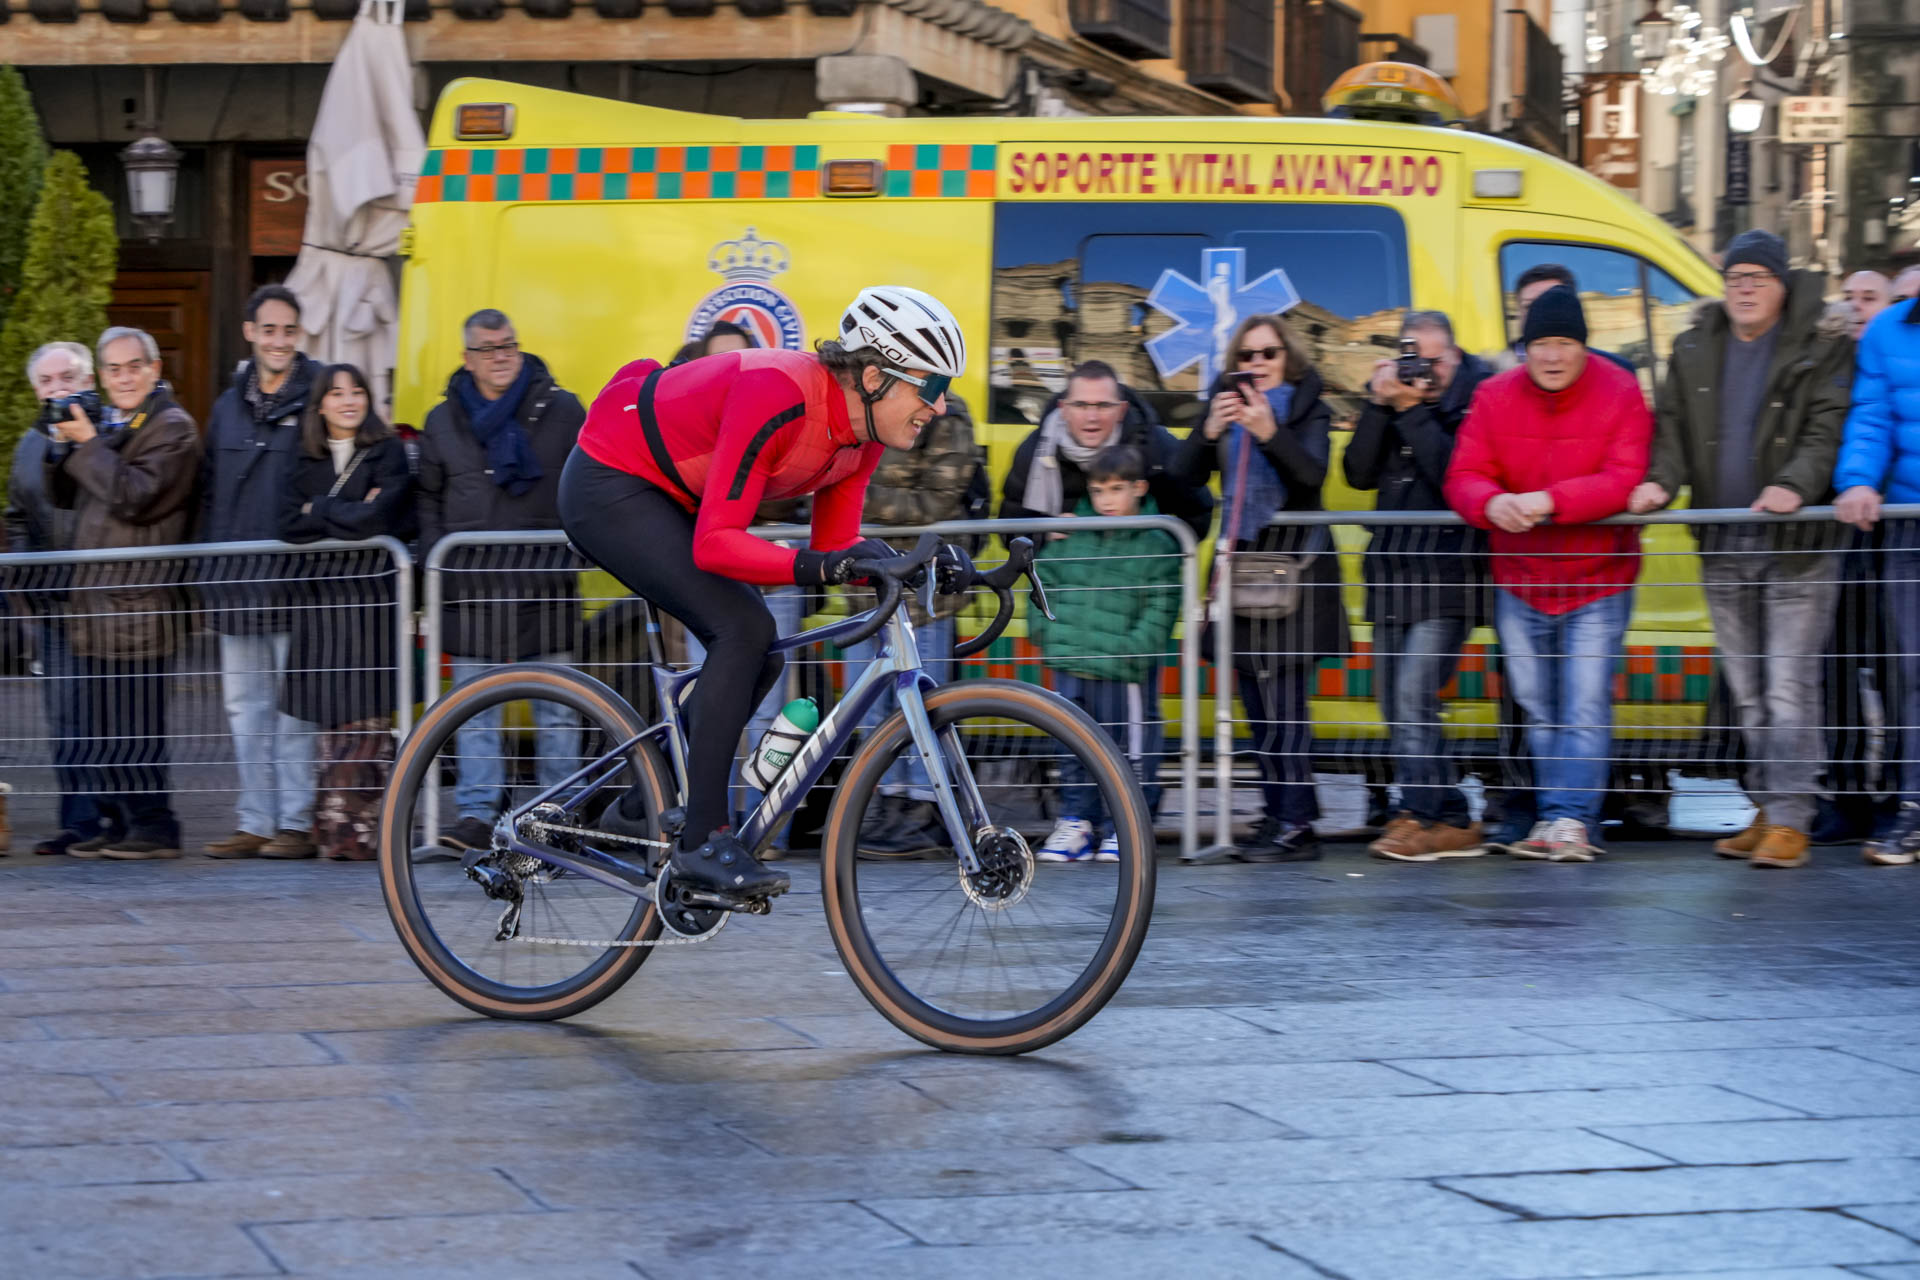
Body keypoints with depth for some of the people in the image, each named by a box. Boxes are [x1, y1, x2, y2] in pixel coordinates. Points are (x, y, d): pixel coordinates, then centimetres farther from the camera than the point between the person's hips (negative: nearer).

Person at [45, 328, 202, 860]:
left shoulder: (173, 428, -5)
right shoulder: (105, 421, 19)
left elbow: (135, 496, -17)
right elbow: (65, 497, 17)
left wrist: (88, 445, -14)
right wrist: (62, 445, 1)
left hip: (137, 595, -8)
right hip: (93, 594, 8)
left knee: (135, 721, -9)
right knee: (98, 723, 9)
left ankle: (153, 826, -4)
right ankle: (119, 822, 14)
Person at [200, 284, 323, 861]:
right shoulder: (229, 406, 15)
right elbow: (209, 493, 19)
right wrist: (207, 575, 14)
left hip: (294, 576, -6)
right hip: (236, 577, 6)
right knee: (246, 706, 8)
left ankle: (296, 821, 0)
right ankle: (254, 822, 13)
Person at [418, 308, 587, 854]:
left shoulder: (561, 410, 5)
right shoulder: (443, 421, 13)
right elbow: (429, 499, 20)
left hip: (544, 582, -2)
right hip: (472, 583, 2)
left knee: (555, 706, 1)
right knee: (475, 710, -1)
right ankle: (476, 814, -1)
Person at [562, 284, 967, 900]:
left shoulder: (860, 434, -7)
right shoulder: (779, 399, -33)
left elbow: (834, 541, 0)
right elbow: (715, 543, -34)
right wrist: (817, 567, -45)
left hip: (669, 499, 9)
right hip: (610, 485, -9)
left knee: (758, 657, 2)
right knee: (745, 630, -21)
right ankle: (703, 841, -17)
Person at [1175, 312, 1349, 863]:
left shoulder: (1307, 408, 2)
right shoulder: (1224, 405, 12)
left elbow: (1313, 473, -15)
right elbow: (1183, 476, 2)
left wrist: (1270, 432, -29)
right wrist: (1209, 431, -16)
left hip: (1292, 560, -5)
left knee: (1284, 698, -12)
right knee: (1256, 702, 6)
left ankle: (1296, 824, -13)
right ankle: (1277, 814, 12)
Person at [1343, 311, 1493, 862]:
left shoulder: (1479, 396, -5)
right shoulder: (1394, 395, 11)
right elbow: (1359, 474, 3)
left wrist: (1414, 411, -15)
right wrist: (1379, 406, -7)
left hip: (1448, 572, -7)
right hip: (1393, 568, 7)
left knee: (1413, 695, -15)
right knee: (1397, 706, 6)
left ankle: (1420, 816, -9)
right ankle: (1452, 822, 12)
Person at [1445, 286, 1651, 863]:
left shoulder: (1620, 394, -9)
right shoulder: (1494, 397, 0)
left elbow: (1625, 479, -19)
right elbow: (1463, 476, -4)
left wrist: (1551, 500, -32)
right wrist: (1492, 502, -28)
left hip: (1597, 582, -3)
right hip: (1519, 583, 4)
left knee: (1585, 706, -11)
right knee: (1537, 710, 9)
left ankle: (1571, 818, -12)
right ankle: (1555, 821, 16)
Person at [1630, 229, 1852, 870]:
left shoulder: (1820, 352, 0)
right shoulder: (1693, 353, 14)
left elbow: (1828, 430, -9)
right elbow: (1674, 427, 11)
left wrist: (1796, 484, -27)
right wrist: (1661, 481, -9)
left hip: (1796, 545, -5)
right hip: (1723, 549, 5)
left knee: (1789, 685, -11)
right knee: (1747, 690, 10)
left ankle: (1790, 820, -11)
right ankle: (1768, 810, 19)